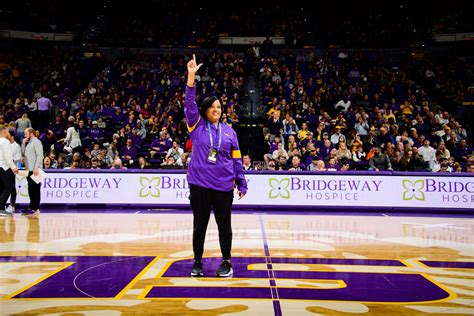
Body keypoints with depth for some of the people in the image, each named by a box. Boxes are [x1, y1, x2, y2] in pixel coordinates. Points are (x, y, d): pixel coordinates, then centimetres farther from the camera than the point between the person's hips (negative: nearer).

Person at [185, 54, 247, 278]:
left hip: (223, 185, 1)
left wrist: (242, 183, 4)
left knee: (224, 225, 8)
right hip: (199, 184, -1)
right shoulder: (197, 126, 3)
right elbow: (190, 104, -11)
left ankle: (226, 262, 22)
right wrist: (191, 76, -20)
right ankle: (197, 262, 22)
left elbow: (236, 159, 8)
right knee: (199, 224, 8)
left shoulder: (229, 131, 7)